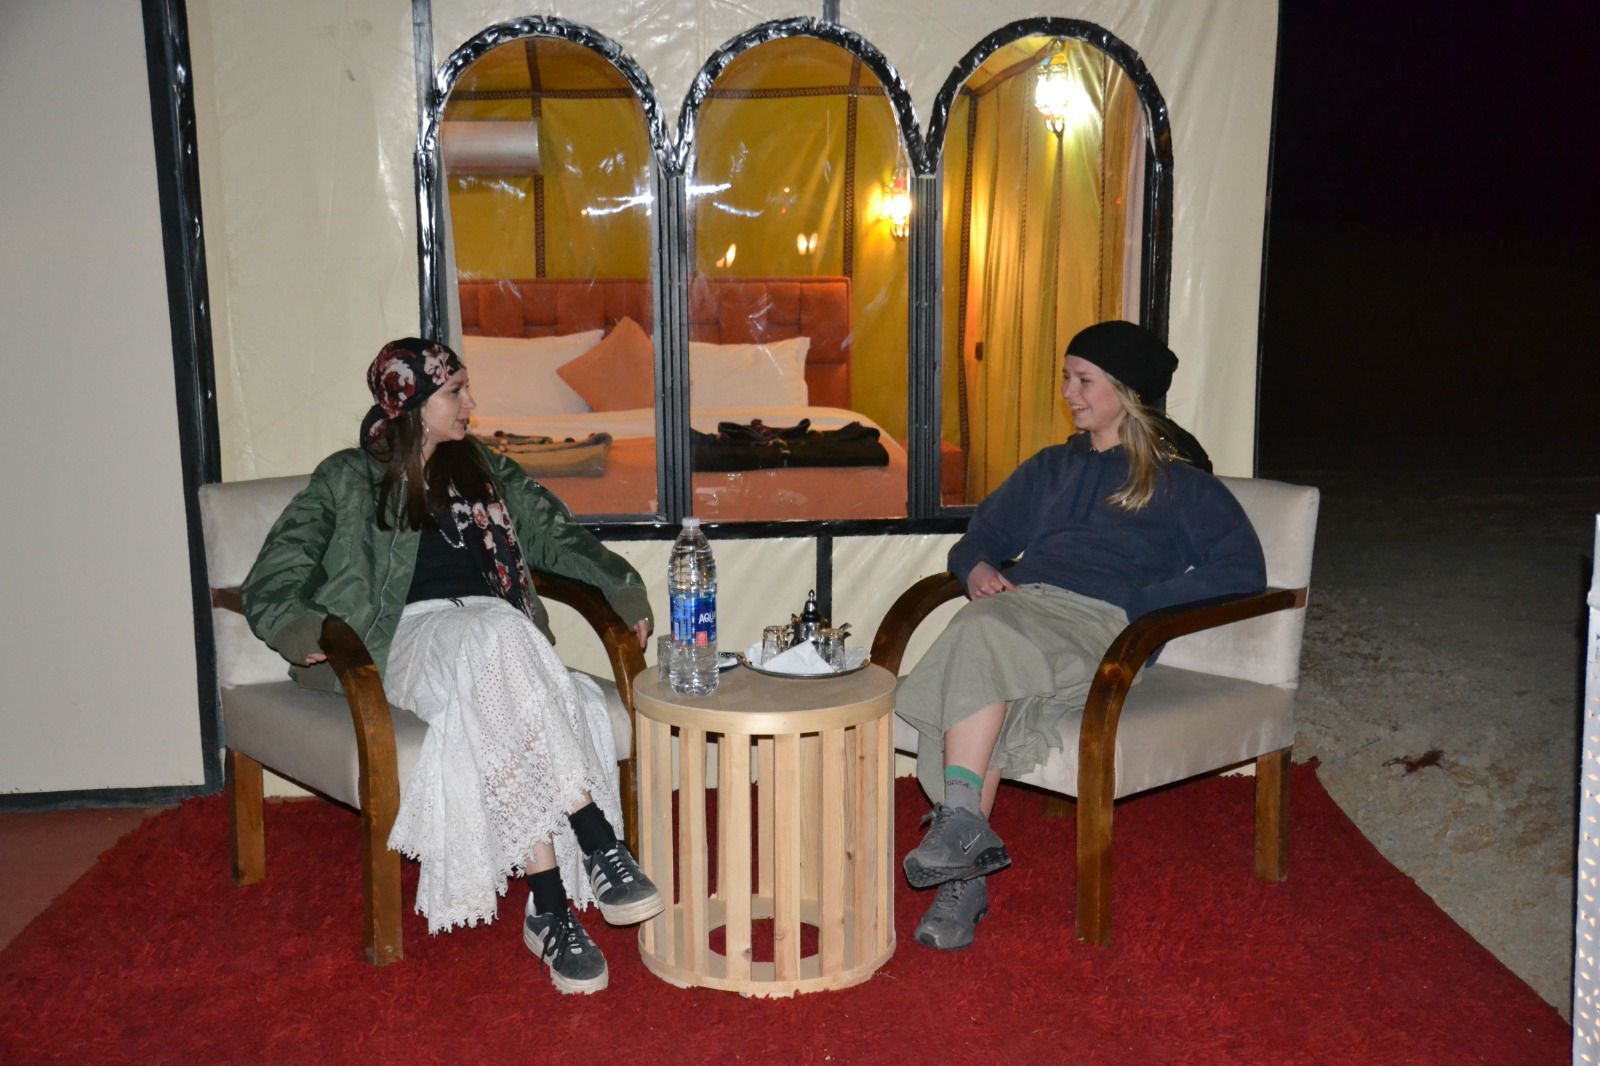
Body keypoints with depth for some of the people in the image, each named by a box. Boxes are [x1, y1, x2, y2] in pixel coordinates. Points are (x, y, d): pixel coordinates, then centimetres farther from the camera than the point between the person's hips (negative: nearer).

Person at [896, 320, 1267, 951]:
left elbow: (1242, 569, 1)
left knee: (979, 637, -36)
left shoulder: (1178, 483, 14)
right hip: (1018, 606, 4)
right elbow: (981, 537, 34)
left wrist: (1134, 603, -8)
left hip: (1097, 624, -4)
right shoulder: (1052, 469, 31)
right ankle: (963, 871, -38)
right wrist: (978, 568, 7)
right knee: (977, 635, -34)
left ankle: (962, 823, -34)